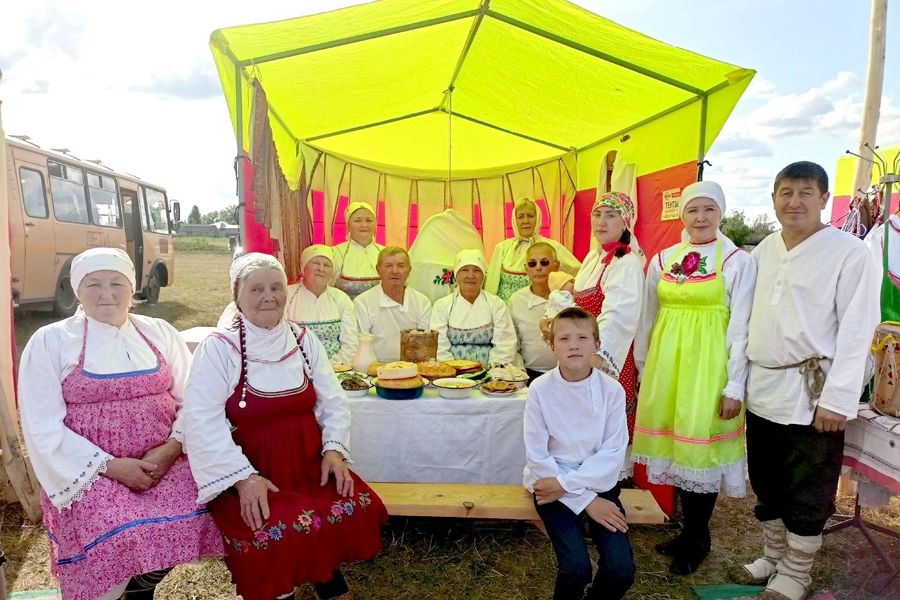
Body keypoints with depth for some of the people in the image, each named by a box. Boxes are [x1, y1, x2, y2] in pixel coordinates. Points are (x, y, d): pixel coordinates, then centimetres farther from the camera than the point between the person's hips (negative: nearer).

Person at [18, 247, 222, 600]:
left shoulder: (159, 333, 7)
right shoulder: (50, 341, -1)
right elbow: (43, 428, -5)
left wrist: (172, 447, -12)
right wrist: (109, 465, -14)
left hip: (164, 461, 3)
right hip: (90, 470, -2)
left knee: (185, 526, -18)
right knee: (113, 541, -25)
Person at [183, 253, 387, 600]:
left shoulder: (304, 341, 6)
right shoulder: (217, 348, -7)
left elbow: (333, 402, 7)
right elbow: (202, 421, -15)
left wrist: (333, 449, -9)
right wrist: (244, 477, -22)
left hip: (309, 465, 4)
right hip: (246, 471, -4)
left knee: (358, 510, -17)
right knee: (281, 532, -27)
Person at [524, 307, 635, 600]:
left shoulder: (612, 390, -9)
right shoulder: (540, 389, -13)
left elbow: (613, 453, -8)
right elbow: (537, 457, -11)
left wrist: (566, 483, -17)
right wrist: (585, 501, -14)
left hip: (598, 482, 2)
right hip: (551, 483, -2)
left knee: (621, 570, -13)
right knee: (576, 567, -19)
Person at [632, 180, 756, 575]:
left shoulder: (738, 262, -3)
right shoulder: (662, 260, 7)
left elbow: (740, 329, -6)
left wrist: (734, 387, -8)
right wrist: (643, 370, 12)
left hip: (708, 365, -4)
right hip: (666, 363, 4)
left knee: (700, 446, 3)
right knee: (674, 445, 10)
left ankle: (697, 539, 24)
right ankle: (688, 530, 30)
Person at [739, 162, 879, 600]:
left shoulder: (849, 253, -9)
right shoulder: (764, 250, 9)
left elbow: (856, 332, -12)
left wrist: (838, 398, -15)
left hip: (812, 393, -5)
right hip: (762, 388, 6)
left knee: (807, 495, 7)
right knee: (767, 484, 17)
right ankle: (772, 557, 35)